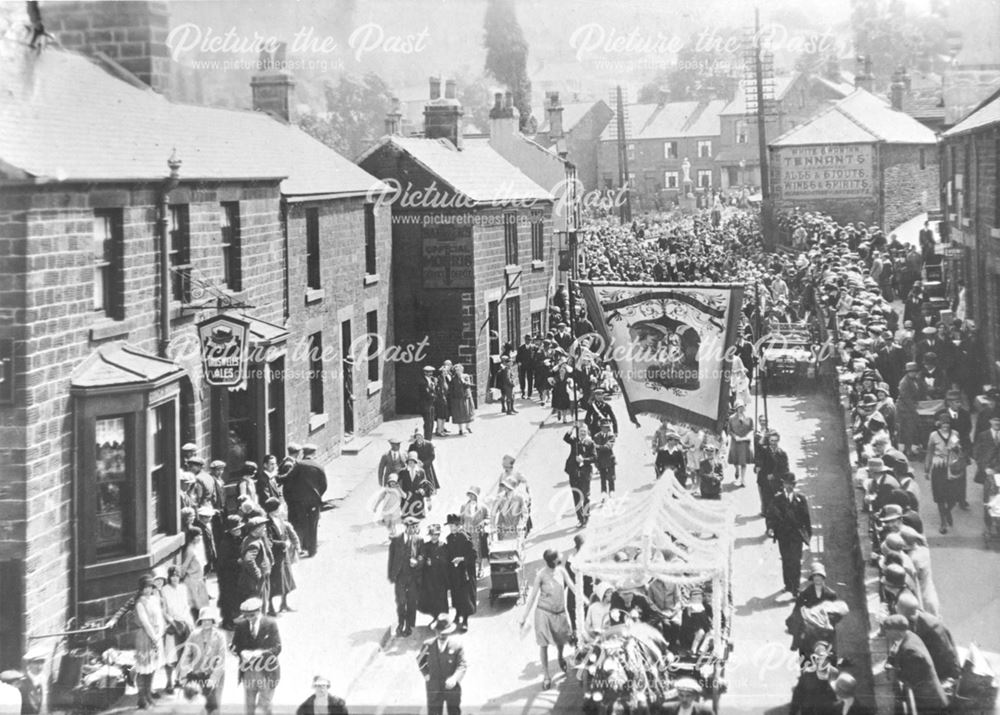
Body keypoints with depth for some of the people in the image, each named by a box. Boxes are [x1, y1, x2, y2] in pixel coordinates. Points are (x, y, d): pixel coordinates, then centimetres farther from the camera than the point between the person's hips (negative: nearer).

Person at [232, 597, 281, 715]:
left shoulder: (270, 624, -8)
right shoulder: (241, 625, -1)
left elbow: (277, 648, -10)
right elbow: (234, 646, 2)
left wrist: (260, 653, -25)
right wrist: (242, 653, -21)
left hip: (267, 673, -2)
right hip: (248, 672, 3)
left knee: (264, 705, 2)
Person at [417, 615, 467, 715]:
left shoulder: (457, 645, -9)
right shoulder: (428, 645, -2)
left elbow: (462, 665, -12)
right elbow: (420, 661, 15)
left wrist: (454, 678, -29)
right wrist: (426, 674, 2)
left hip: (452, 688, -1)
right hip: (434, 688, 1)